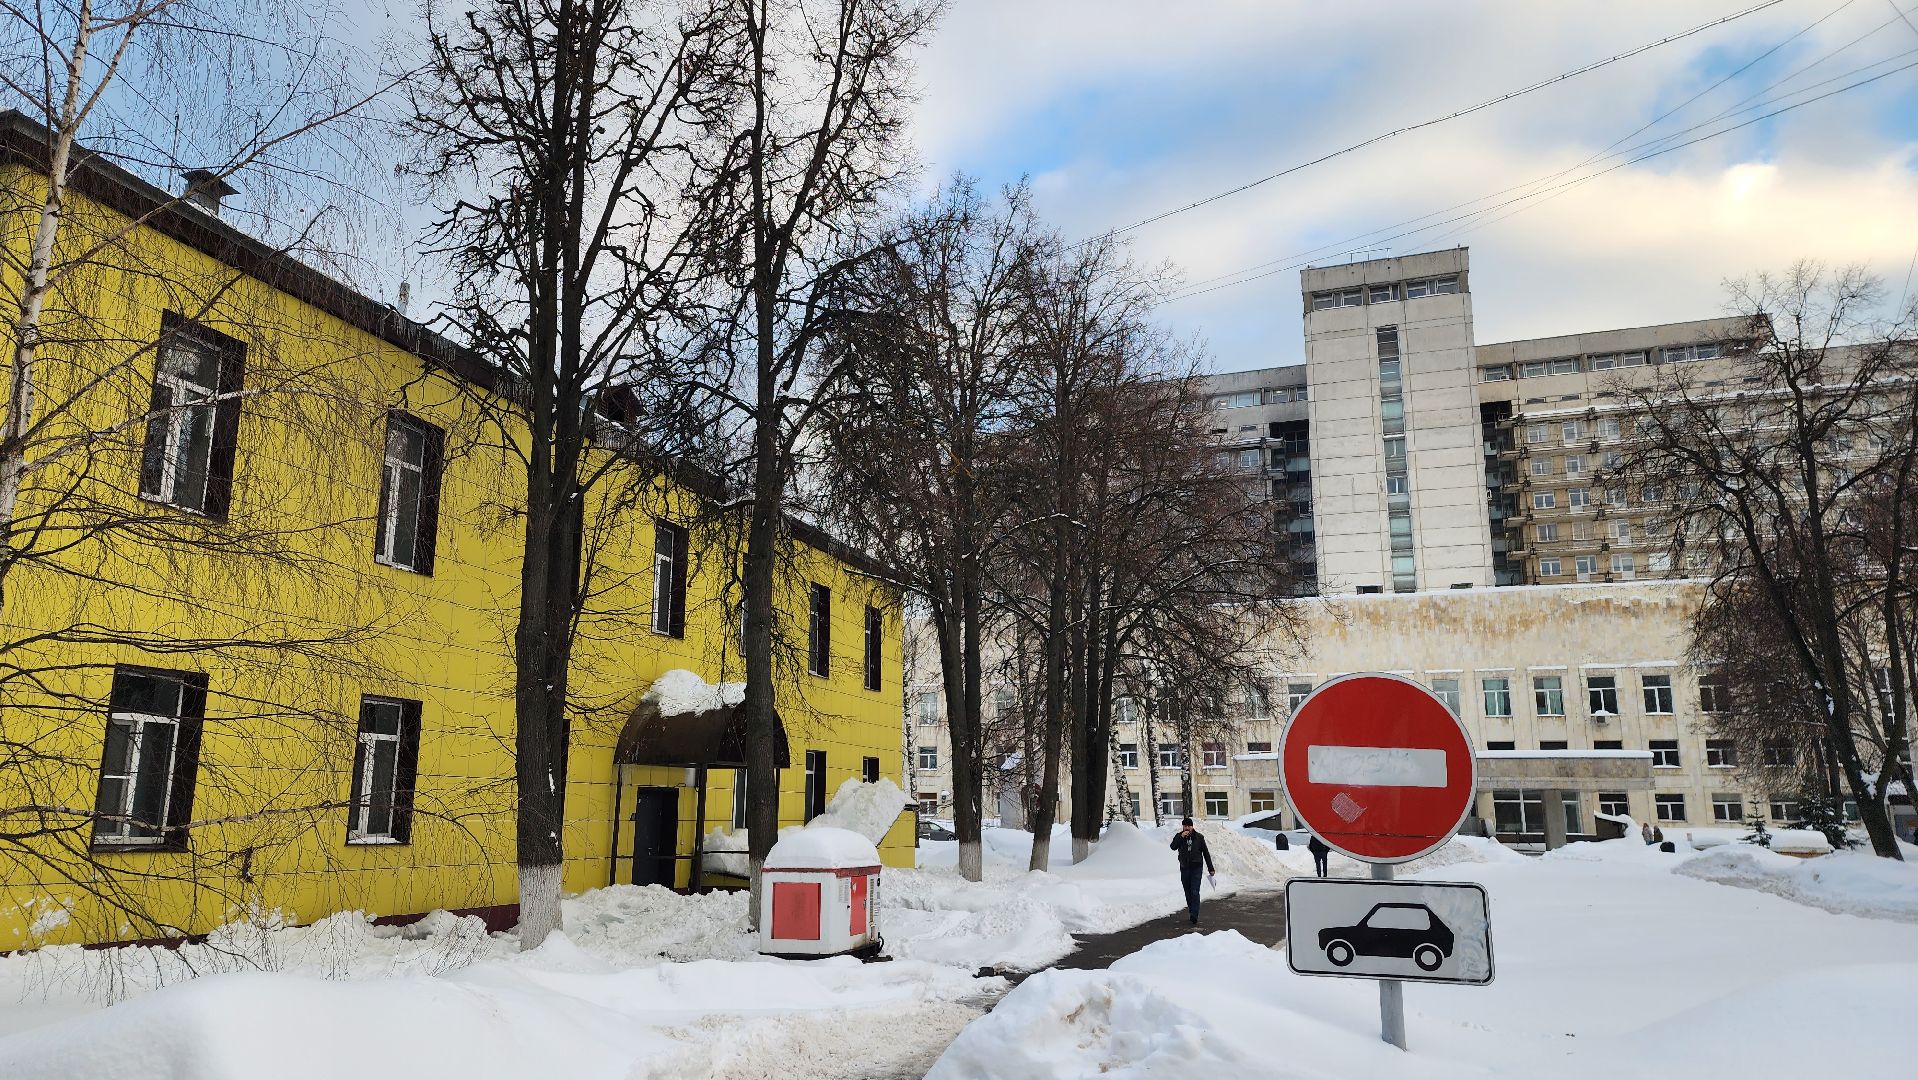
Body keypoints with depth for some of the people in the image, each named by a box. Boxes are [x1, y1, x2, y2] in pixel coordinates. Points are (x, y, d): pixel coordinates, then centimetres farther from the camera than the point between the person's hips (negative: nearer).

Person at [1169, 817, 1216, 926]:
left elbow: (1206, 853, 6)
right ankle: (1192, 912, 19)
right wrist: (1181, 837, -24)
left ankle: (1194, 917, -16)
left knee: (1195, 892, -12)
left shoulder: (1199, 837, 1)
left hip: (1196, 868, -2)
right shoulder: (1179, 837, 3)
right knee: (1188, 893, 8)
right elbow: (1173, 847, -15)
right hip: (1184, 869, 2)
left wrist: (1210, 869, 6)